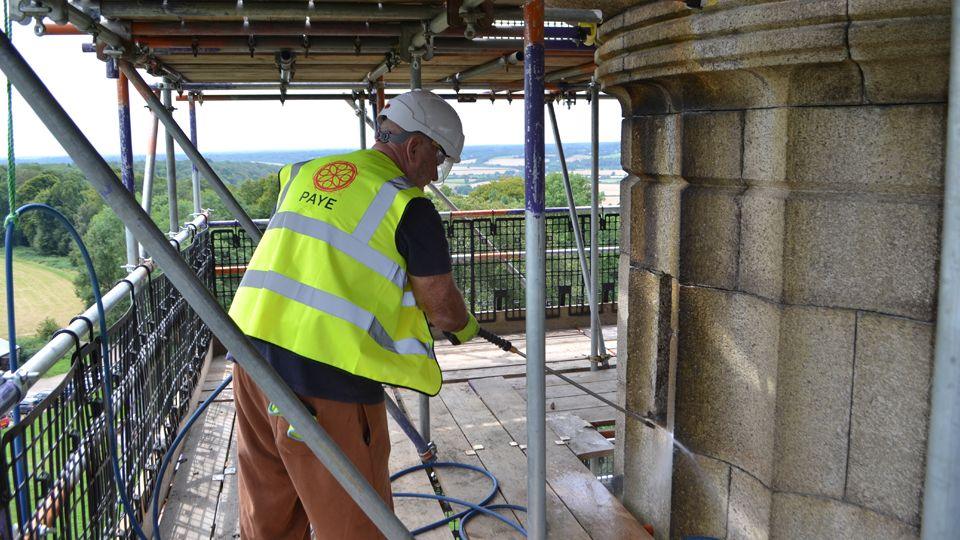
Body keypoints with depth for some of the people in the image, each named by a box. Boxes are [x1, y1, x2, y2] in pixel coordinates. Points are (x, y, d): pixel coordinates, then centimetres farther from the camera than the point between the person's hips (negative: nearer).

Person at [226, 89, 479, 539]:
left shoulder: (305, 173, 14)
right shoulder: (410, 206, -5)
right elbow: (441, 304, 1)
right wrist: (465, 327, 24)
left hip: (252, 350, 7)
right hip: (326, 376, -7)